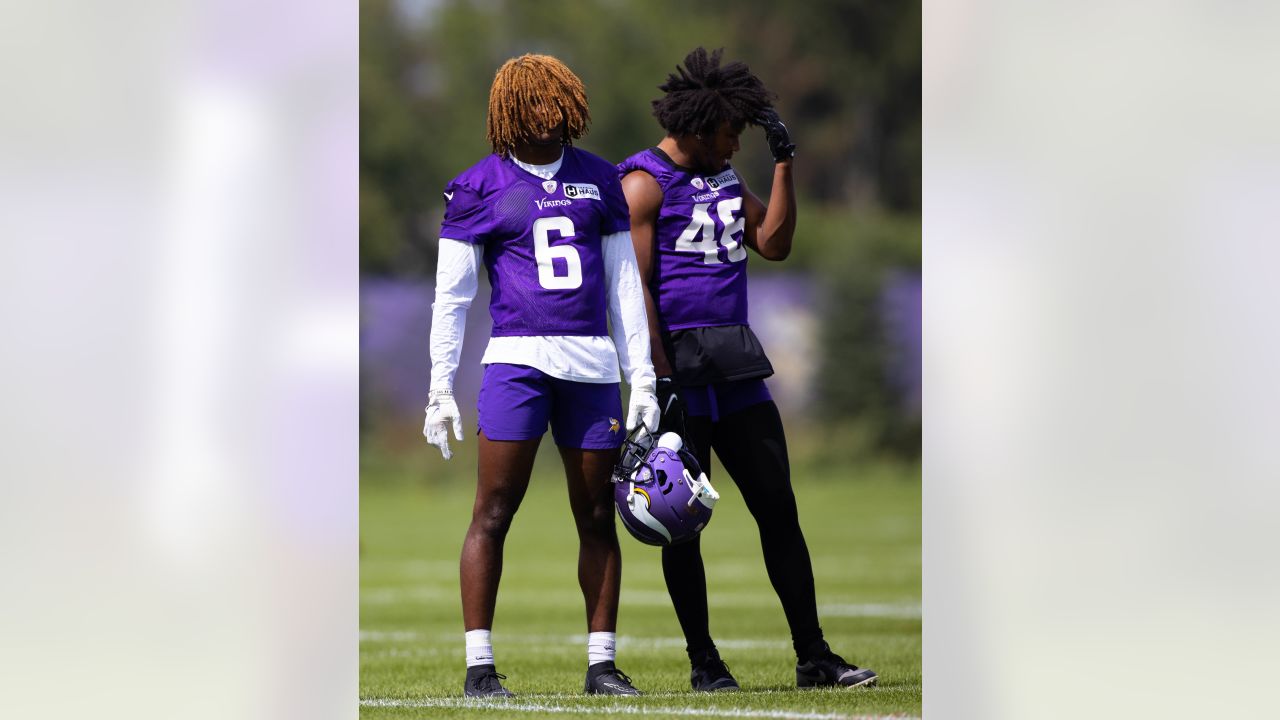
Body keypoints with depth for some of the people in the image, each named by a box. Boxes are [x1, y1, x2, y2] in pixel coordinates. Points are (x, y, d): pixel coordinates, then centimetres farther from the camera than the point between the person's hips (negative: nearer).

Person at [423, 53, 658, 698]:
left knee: (597, 517, 5)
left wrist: (642, 379, 11)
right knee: (494, 512, -7)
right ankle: (479, 665, -4)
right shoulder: (479, 187, 4)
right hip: (517, 357, -3)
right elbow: (450, 294, 5)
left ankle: (601, 663, 12)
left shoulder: (598, 180, 13)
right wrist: (441, 387, 0)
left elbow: (624, 282, 15)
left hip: (592, 364, 3)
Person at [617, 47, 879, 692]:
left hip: (736, 367, 7)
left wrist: (784, 161, 12)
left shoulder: (724, 179, 18)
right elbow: (635, 289, -12)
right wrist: (663, 380, -18)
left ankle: (813, 656, 8)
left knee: (778, 510, 5)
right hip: (679, 363, -7)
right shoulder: (645, 184, -7)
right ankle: (703, 662, 8)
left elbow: (774, 244, 17)